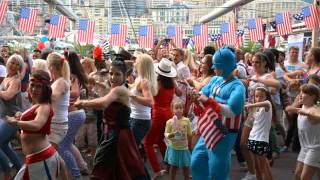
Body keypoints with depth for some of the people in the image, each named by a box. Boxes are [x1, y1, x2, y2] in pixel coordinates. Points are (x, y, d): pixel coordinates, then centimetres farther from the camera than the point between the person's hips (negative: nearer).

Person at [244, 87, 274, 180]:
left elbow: (266, 103, -36)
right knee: (257, 166, 16)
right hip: (253, 138, 8)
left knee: (263, 168, -1)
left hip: (262, 140, -8)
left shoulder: (268, 104, -10)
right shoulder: (257, 108, 13)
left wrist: (249, 105, -41)